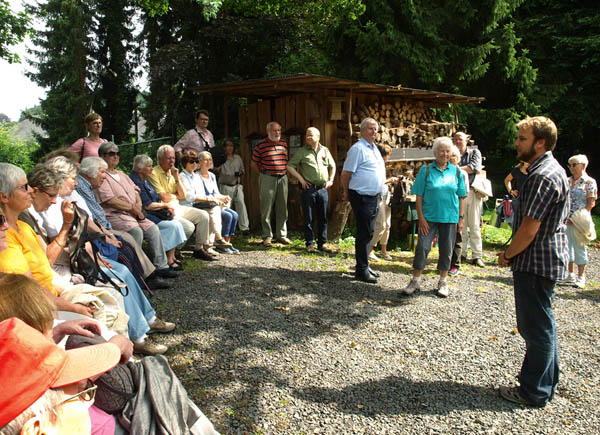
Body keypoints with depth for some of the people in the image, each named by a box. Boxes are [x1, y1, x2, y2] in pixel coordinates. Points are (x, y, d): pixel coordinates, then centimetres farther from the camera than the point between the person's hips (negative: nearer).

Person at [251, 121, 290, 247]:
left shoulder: (284, 144, 11)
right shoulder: (261, 145, -3)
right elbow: (253, 163, 3)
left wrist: (284, 173, 14)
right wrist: (263, 174, 4)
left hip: (282, 178, 5)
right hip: (267, 179, -5)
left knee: (282, 208, 8)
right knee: (266, 209, -1)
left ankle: (282, 235, 19)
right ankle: (267, 237, 6)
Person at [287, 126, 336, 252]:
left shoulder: (325, 150, 11)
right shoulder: (302, 151, 1)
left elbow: (332, 166, 23)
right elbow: (290, 166, 1)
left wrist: (330, 180, 12)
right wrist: (301, 179, -5)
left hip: (323, 189, 3)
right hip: (309, 189, -3)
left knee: (323, 218, 7)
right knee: (308, 218, 1)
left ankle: (322, 243, 16)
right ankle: (310, 243, 12)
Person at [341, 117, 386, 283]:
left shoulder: (374, 148, 17)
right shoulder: (358, 149, -12)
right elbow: (346, 173, -13)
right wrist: (347, 193, -3)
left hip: (374, 197, 9)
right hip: (362, 198, -9)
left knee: (369, 233, 15)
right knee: (364, 233, -4)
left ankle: (364, 265, 26)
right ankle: (361, 270, 4)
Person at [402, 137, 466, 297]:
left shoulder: (456, 171, 6)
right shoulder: (426, 170, -1)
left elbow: (461, 197, 8)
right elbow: (419, 196, -2)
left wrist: (461, 218, 4)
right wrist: (421, 217, -9)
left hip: (450, 218, 2)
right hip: (429, 217, -2)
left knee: (446, 250, 9)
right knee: (422, 247, -4)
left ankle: (443, 282, 23)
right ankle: (415, 281, 8)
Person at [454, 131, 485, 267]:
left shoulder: (475, 152, 9)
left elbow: (475, 167, -9)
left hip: (473, 193, -1)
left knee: (475, 225, -1)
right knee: (460, 225, 2)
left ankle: (477, 256, 2)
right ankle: (461, 253, 10)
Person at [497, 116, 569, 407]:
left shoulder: (543, 176, -21)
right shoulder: (551, 170, 13)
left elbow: (529, 229, -23)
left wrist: (507, 255, -8)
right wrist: (512, 252, 14)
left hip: (536, 263, -11)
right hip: (548, 260, 11)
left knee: (536, 328, 1)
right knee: (541, 325, 20)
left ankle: (535, 392, 15)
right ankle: (546, 384, 35)